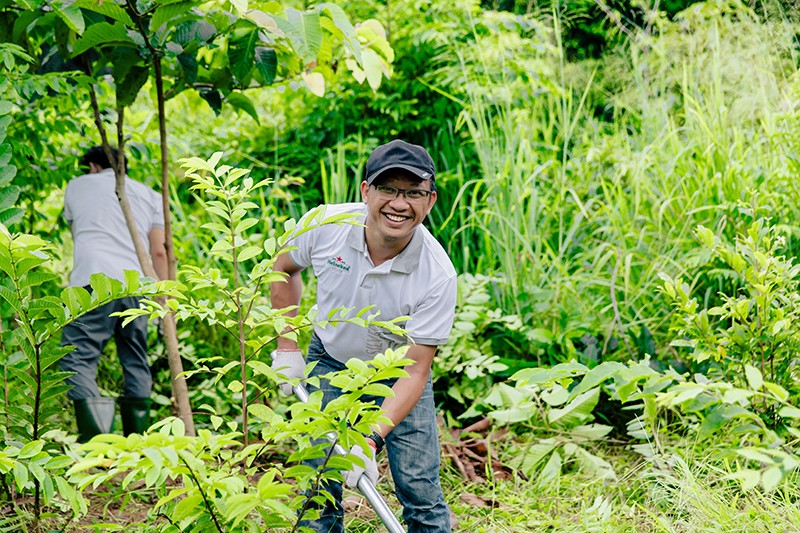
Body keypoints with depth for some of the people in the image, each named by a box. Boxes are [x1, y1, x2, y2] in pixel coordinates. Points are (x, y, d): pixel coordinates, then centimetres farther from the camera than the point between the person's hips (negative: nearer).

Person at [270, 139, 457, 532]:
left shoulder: (437, 275, -30)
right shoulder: (325, 225, -23)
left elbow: (415, 372, -26)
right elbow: (283, 269, 1)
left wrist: (371, 440, -36)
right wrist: (287, 347, 0)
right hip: (329, 363, 2)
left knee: (420, 492, -6)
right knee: (321, 487, -2)